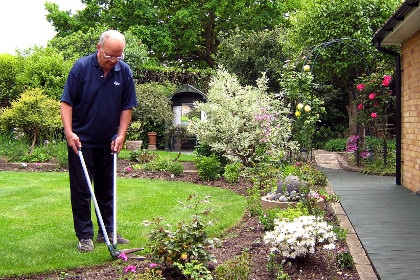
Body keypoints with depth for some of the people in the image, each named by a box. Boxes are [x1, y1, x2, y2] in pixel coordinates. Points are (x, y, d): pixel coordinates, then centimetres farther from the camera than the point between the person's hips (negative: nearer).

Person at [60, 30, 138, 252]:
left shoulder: (124, 72, -3)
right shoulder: (81, 67, -11)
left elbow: (127, 107, 4)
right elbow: (66, 102, -9)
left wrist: (121, 135, -4)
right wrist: (69, 132, -19)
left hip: (108, 142, 3)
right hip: (81, 141, -3)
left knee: (106, 190, 12)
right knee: (81, 190, 1)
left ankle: (107, 232, 23)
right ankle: (85, 236, 10)